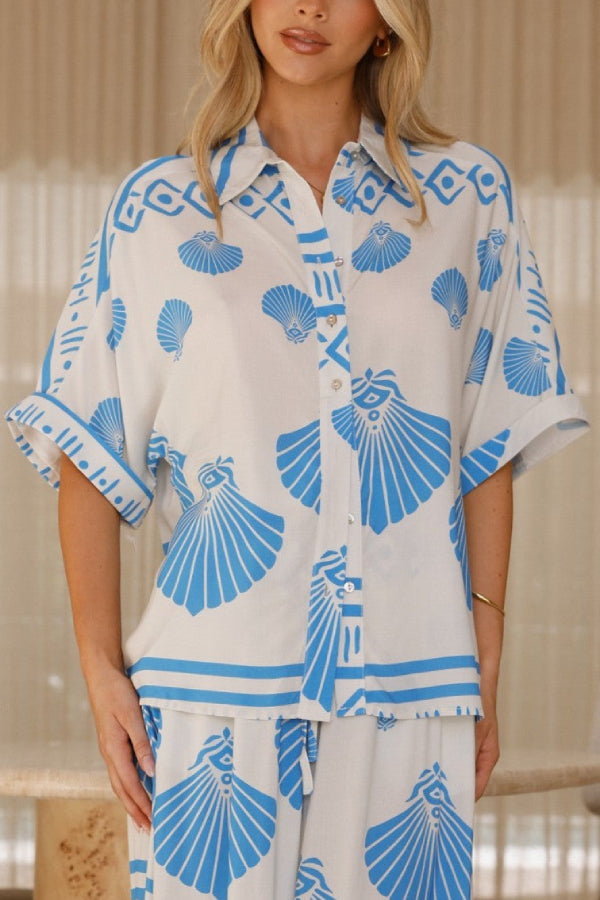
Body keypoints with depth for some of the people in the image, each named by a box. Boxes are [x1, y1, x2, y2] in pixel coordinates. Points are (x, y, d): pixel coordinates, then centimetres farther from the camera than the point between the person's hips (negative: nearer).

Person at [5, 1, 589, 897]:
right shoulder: (159, 208, 6)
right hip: (217, 682, -1)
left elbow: (489, 451, 7)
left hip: (407, 693, 1)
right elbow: (87, 457, 5)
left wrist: (484, 676, 3)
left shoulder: (466, 196, 8)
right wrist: (102, 672, -2)